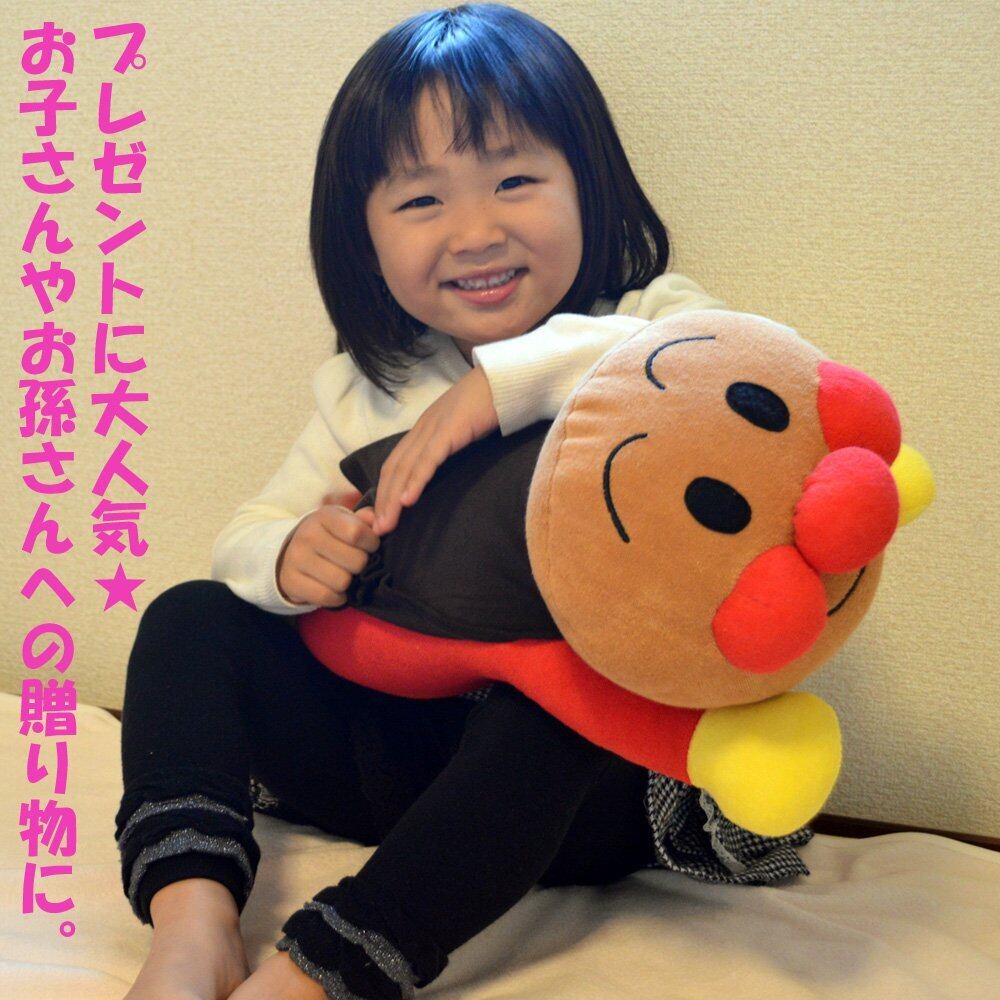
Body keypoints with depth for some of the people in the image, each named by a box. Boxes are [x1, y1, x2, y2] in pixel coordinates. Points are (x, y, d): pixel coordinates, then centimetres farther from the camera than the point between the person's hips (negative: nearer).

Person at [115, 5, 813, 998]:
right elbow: (245, 537, 10)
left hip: (587, 765, -4)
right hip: (392, 744, 5)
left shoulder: (649, 320, -5)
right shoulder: (363, 389, 8)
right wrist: (290, 555, -16)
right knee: (190, 619, -6)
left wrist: (508, 375, -33)